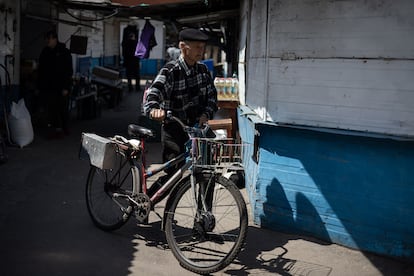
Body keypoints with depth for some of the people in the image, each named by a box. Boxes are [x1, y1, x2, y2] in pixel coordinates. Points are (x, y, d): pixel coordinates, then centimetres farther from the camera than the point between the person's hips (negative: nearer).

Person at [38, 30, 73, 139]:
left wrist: (66, 87, -16)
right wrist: (40, 87, 11)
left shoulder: (64, 52, -6)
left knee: (63, 109, 2)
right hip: (48, 87, 5)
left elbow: (69, 71, -10)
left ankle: (65, 129, 12)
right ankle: (55, 129, 10)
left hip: (61, 87, -5)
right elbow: (41, 71, 16)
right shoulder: (45, 52, 10)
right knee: (51, 108, 3)